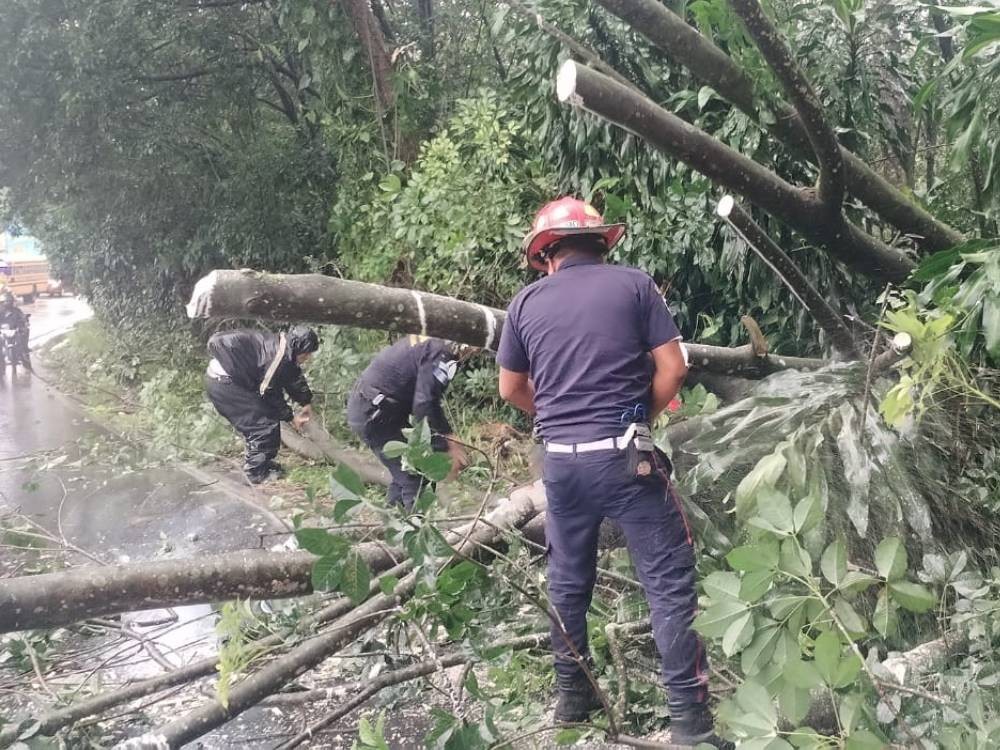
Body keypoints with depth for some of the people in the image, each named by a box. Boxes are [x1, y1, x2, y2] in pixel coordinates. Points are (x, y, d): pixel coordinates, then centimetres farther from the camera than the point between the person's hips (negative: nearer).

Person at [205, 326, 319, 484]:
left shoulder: (282, 346, 6)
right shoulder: (279, 358, -21)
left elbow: (295, 376, 23)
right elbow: (271, 393, -11)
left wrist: (306, 403, 24)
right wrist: (290, 417, 1)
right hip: (224, 382, -10)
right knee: (264, 423, -5)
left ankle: (256, 463, 28)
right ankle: (257, 472, 4)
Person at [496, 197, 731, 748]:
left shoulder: (526, 302, 7)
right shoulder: (634, 284, 0)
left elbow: (511, 390, 14)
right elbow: (672, 368, -3)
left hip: (561, 461, 3)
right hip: (626, 456, -3)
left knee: (568, 581, 18)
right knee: (669, 580, 3)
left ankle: (572, 697, 30)